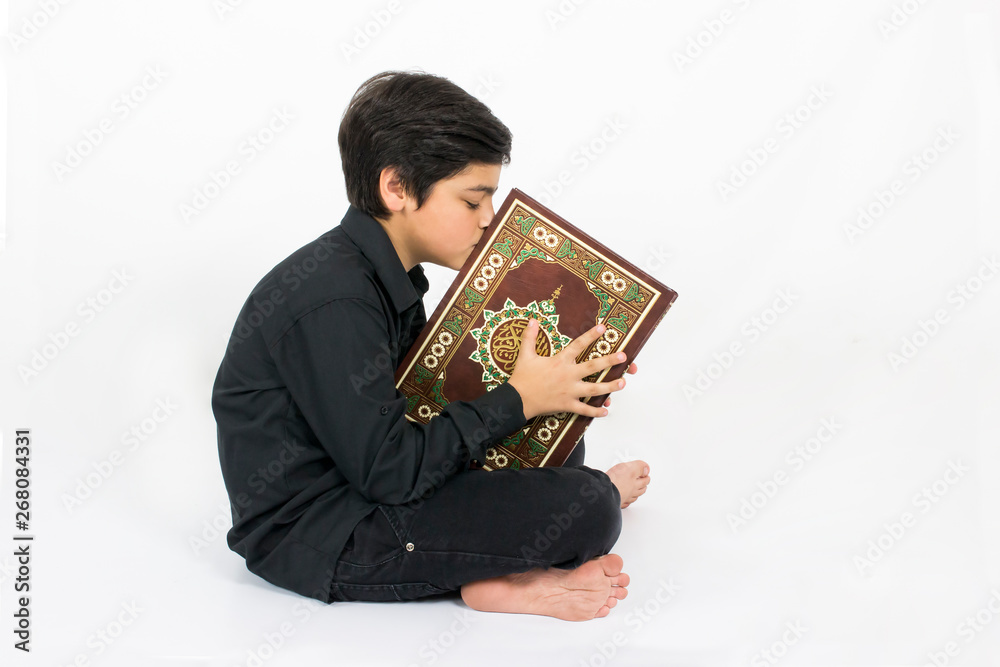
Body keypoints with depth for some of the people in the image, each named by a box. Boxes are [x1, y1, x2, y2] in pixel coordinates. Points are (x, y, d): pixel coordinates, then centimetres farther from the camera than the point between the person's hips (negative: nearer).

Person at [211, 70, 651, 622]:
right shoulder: (330, 303, -26)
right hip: (315, 539, -10)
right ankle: (600, 493, 10)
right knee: (584, 512, -20)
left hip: (360, 482, 10)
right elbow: (390, 471, -25)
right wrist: (517, 399, -17)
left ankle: (494, 576, -3)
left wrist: (559, 386, 0)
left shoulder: (383, 274, 5)